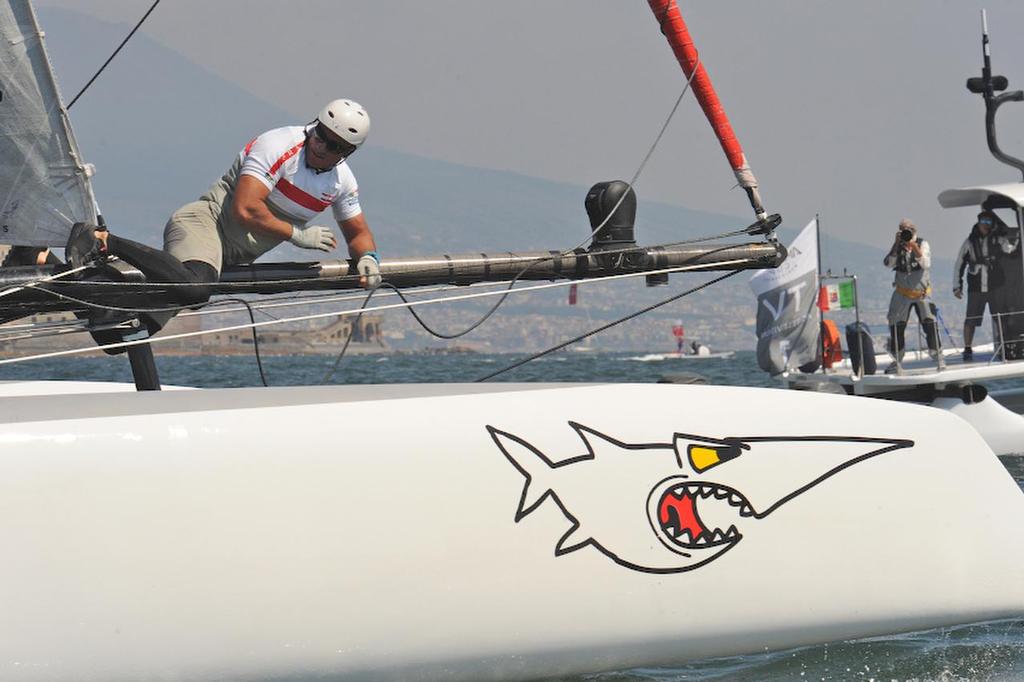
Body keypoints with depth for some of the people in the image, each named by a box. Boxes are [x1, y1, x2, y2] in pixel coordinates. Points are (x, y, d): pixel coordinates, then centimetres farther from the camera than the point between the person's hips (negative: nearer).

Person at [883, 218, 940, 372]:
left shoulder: (922, 245, -4)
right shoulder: (898, 248, -1)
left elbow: (926, 264, -18)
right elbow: (888, 263, -16)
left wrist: (914, 247, -27)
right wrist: (896, 244, -21)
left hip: (922, 292, -2)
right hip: (902, 294, 2)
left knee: (929, 323, -10)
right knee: (896, 326, 3)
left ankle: (937, 355, 2)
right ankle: (897, 359, 16)